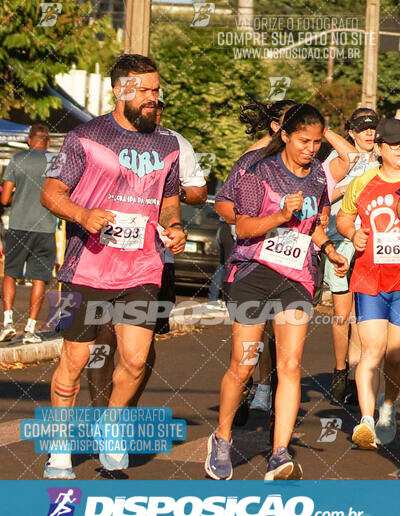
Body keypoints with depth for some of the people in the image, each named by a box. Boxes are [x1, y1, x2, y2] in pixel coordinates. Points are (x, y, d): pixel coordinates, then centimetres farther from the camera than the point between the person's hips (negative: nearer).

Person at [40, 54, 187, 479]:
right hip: (87, 268, -3)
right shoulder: (86, 137, -3)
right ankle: (60, 448, 20)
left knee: (135, 360, -10)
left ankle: (111, 424, 19)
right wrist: (83, 215, -21)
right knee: (74, 361, 3)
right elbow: (51, 192, -2)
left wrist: (174, 226, 2)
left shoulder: (166, 145, 12)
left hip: (142, 271, 3)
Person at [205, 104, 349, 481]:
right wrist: (282, 215, -22)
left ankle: (280, 456, -15)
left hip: (296, 278, 4)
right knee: (243, 366, -1)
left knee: (290, 365, -11)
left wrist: (328, 249, 11)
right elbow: (243, 228, -8)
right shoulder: (260, 172, -6)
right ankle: (221, 439, 22)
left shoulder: (317, 176, 11)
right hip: (254, 271, -3)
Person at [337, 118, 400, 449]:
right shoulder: (362, 184, 6)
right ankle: (366, 422, -16)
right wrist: (352, 233, -1)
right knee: (372, 351, -12)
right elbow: (343, 218, 22)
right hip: (368, 280, 0)